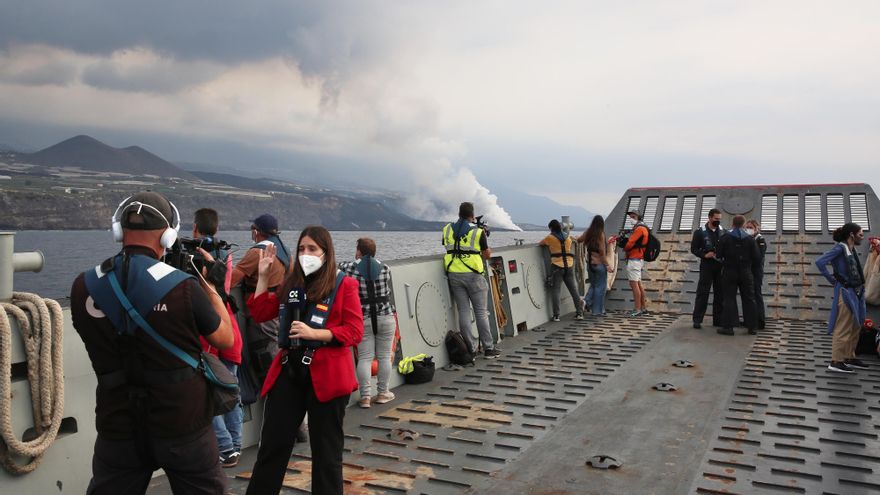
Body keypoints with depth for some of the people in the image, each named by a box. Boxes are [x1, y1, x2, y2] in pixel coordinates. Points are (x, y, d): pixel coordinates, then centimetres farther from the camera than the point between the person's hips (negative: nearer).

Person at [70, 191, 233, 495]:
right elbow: (226, 340, -2)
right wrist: (209, 286, 9)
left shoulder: (83, 288, -6)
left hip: (119, 427, 3)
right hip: (183, 425, -2)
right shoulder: (184, 286, -18)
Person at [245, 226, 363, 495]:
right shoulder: (291, 283, 11)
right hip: (289, 371, 5)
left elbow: (355, 332, -10)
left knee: (326, 450, 8)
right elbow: (260, 313, 11)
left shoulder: (344, 285, -5)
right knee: (272, 444, 12)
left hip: (326, 375, -5)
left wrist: (315, 333, -21)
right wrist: (263, 276, 4)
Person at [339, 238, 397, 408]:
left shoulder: (348, 267, -6)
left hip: (362, 320, -1)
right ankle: (383, 393, 18)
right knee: (384, 356, 10)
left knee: (365, 358, 4)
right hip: (385, 317, 1)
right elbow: (387, 290, 6)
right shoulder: (385, 268, -1)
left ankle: (365, 397, 3)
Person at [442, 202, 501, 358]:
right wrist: (485, 236, 16)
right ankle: (488, 348, 7)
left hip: (453, 274, 3)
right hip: (473, 275, -3)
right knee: (481, 312, 3)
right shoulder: (478, 231, -5)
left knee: (463, 311, 7)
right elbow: (487, 254, 2)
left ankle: (470, 348, 10)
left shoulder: (447, 229, 5)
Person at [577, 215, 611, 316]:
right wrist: (607, 265, -8)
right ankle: (597, 311, 8)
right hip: (599, 264, -5)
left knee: (593, 285, 21)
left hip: (590, 263, 5)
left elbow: (578, 240, 12)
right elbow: (602, 252, -13)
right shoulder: (601, 234, -13)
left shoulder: (588, 233, 0)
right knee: (600, 287, 5)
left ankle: (587, 301, 0)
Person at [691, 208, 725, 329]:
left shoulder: (723, 231, 8)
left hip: (721, 266, 4)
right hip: (706, 266, -4)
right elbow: (694, 249, -2)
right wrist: (704, 255, -17)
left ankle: (718, 319, 17)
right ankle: (697, 320, 0)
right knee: (702, 293, -4)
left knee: (720, 294, 8)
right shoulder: (700, 232, -2)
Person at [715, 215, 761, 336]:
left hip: (730, 272, -2)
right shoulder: (750, 239, -1)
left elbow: (718, 254, -6)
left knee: (729, 299, 1)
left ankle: (728, 326, -3)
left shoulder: (725, 238, -6)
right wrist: (752, 269, 15)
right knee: (748, 299, 9)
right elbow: (757, 257, 0)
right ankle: (752, 327, 13)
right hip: (746, 273, 2)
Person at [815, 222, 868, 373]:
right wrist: (832, 280, -14)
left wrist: (860, 290, 8)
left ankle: (849, 357, 27)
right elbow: (820, 262, -24)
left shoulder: (852, 249, 11)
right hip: (845, 293, -9)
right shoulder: (840, 248, -14)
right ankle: (836, 362, 0)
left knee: (855, 327, 16)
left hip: (855, 292, 9)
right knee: (843, 328, -6)